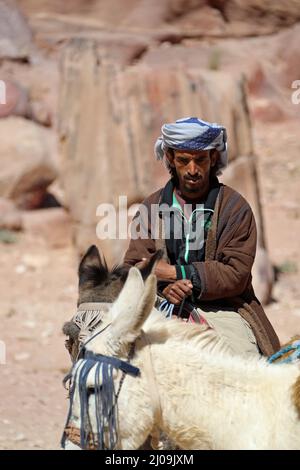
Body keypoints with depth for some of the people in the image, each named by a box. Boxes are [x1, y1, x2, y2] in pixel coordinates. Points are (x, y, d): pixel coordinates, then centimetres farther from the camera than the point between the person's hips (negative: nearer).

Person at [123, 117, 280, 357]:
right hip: (166, 309, 2)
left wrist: (175, 272, -14)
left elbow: (236, 273, -6)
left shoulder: (235, 208, 3)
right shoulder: (150, 207, 12)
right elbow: (133, 266, 7)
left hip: (222, 308, -2)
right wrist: (164, 288, -16)